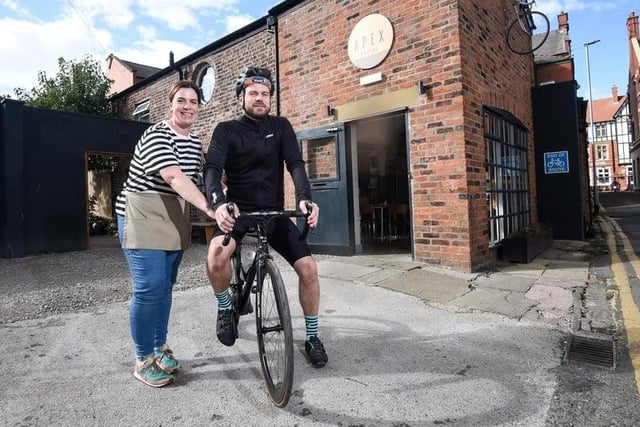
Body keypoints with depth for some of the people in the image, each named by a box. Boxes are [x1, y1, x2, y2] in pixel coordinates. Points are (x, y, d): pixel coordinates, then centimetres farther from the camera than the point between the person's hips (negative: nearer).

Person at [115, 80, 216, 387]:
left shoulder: (195, 142, 11)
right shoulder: (156, 135, -16)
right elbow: (174, 177, -30)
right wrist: (209, 207, -39)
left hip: (174, 220, 7)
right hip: (142, 216, -7)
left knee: (165, 286, 12)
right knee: (149, 288, -10)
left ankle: (159, 347, 27)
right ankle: (143, 360, 6)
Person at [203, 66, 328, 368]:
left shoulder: (281, 127, 4)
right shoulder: (226, 130, -1)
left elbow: (295, 163, -10)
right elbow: (212, 168, -16)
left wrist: (305, 198, -30)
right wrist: (219, 202, -38)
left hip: (274, 212, 2)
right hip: (238, 210, -1)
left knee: (308, 267, -10)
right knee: (217, 255, -32)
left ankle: (312, 337, 11)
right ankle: (226, 308, 0)